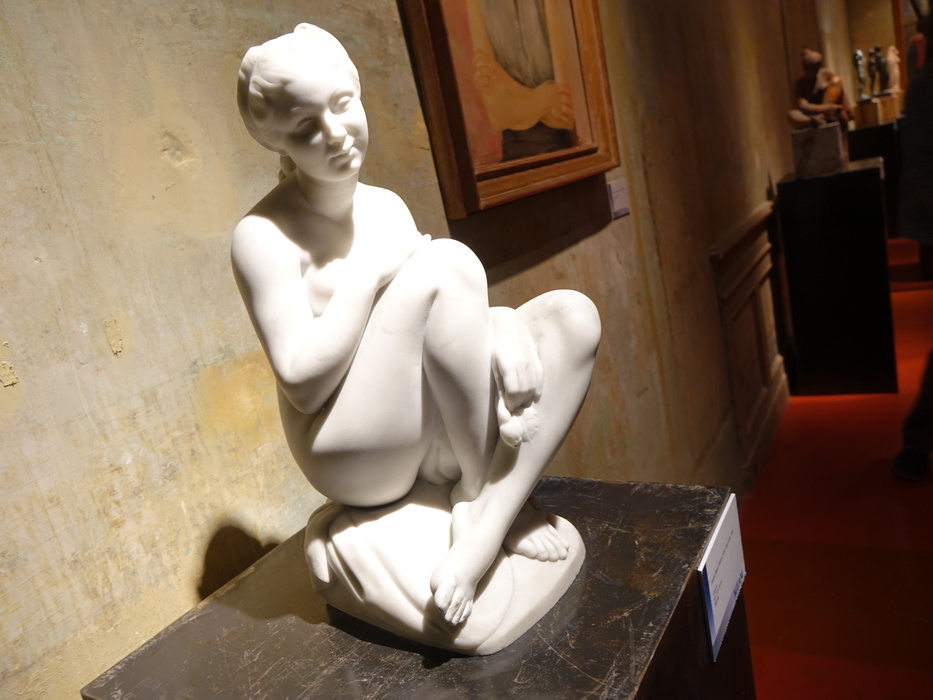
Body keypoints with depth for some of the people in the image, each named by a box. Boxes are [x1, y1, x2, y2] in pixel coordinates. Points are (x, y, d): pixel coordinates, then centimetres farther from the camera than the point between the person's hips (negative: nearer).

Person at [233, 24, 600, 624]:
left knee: (572, 314, -8)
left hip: (438, 439, 7)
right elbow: (303, 384, -18)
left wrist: (504, 330, -16)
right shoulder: (264, 235, -11)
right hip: (351, 457, -7)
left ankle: (487, 526, -21)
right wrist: (369, 273, -18)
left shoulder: (387, 207, 10)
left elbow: (460, 311, 6)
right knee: (446, 263, -25)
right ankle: (478, 492, -12)